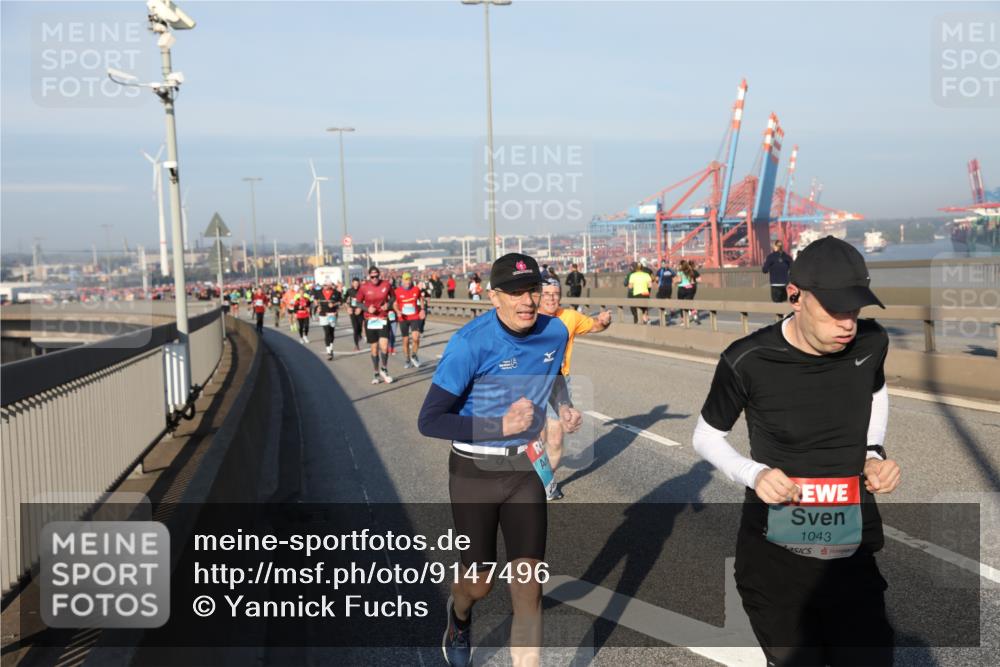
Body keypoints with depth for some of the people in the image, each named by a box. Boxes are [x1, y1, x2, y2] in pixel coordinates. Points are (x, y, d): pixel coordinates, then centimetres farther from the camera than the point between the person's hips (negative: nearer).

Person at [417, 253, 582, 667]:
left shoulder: (555, 332, -6)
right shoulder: (471, 343, -22)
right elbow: (429, 421, -20)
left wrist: (563, 409, -1)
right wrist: (499, 426, -27)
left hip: (525, 470, 3)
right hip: (475, 473, -3)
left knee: (528, 584, -3)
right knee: (479, 583, 13)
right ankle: (459, 615, 51)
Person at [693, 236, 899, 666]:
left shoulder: (871, 343, -6)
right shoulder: (747, 361, -16)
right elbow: (706, 437, 1)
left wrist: (874, 453, 2)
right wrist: (754, 474, -17)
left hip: (854, 553, 3)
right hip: (775, 556, -3)